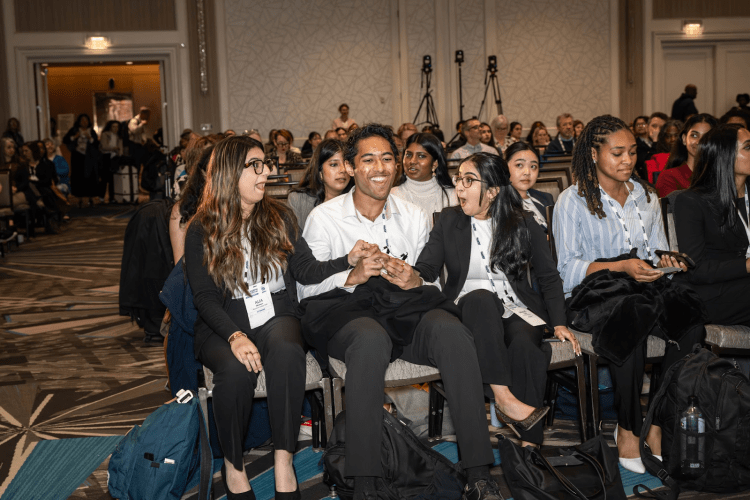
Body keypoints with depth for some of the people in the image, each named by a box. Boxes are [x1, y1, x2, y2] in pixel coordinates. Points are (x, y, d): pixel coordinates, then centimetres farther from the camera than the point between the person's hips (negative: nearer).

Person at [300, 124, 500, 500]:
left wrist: (415, 281, -11)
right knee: (371, 337, -38)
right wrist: (353, 277, -19)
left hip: (406, 314, 3)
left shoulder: (414, 217, 13)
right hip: (346, 317, -3)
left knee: (451, 330, -29)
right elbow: (306, 291, -2)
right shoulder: (324, 218, 3)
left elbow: (434, 283, 13)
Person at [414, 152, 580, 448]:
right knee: (481, 297, -36)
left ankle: (529, 442, -36)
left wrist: (558, 323, -3)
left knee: (525, 342, -34)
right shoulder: (449, 220, 8)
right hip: (471, 310, 0)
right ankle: (503, 398, -41)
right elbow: (426, 268, 0)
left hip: (517, 309, 0)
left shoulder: (524, 225, 6)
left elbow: (549, 277, 10)